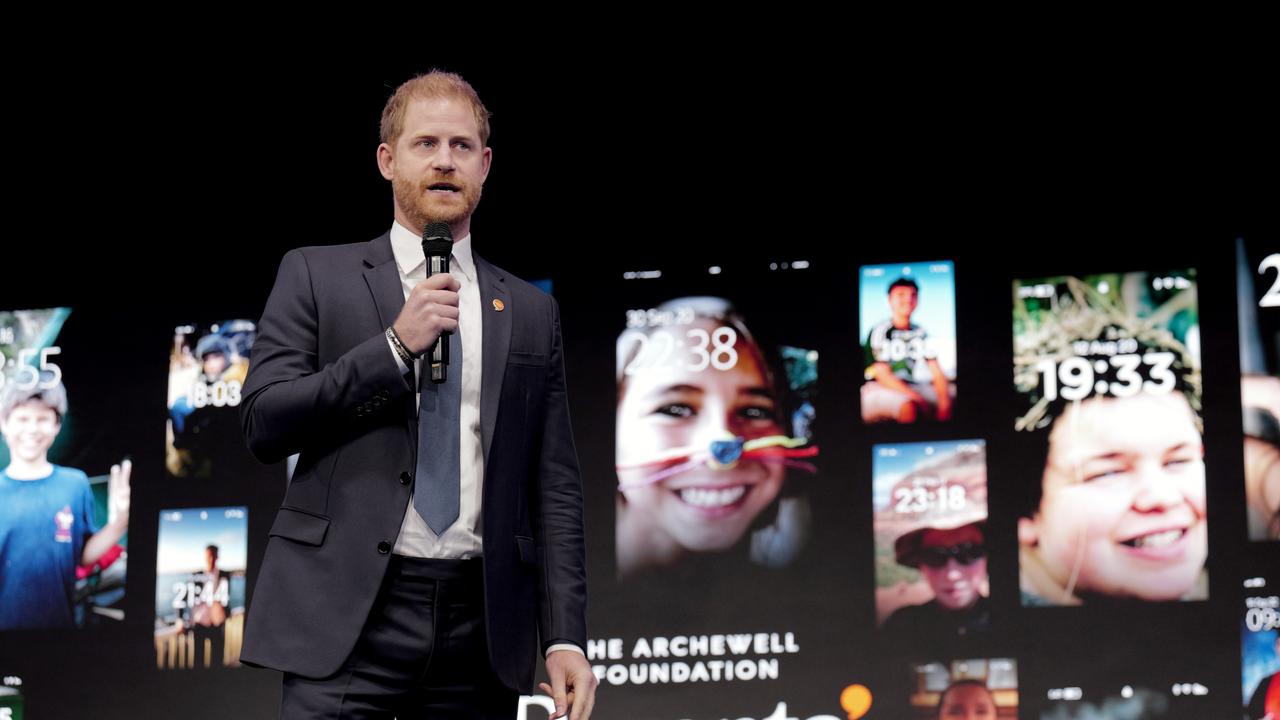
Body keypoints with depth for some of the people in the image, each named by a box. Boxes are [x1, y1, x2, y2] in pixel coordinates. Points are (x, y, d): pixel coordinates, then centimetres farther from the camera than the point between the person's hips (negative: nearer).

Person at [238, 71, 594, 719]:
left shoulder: (530, 312, 14)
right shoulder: (316, 276, 8)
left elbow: (553, 488, 11)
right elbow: (263, 423, -1)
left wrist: (565, 637, 1)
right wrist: (395, 344, -9)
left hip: (482, 625, 2)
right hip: (348, 619, -2)